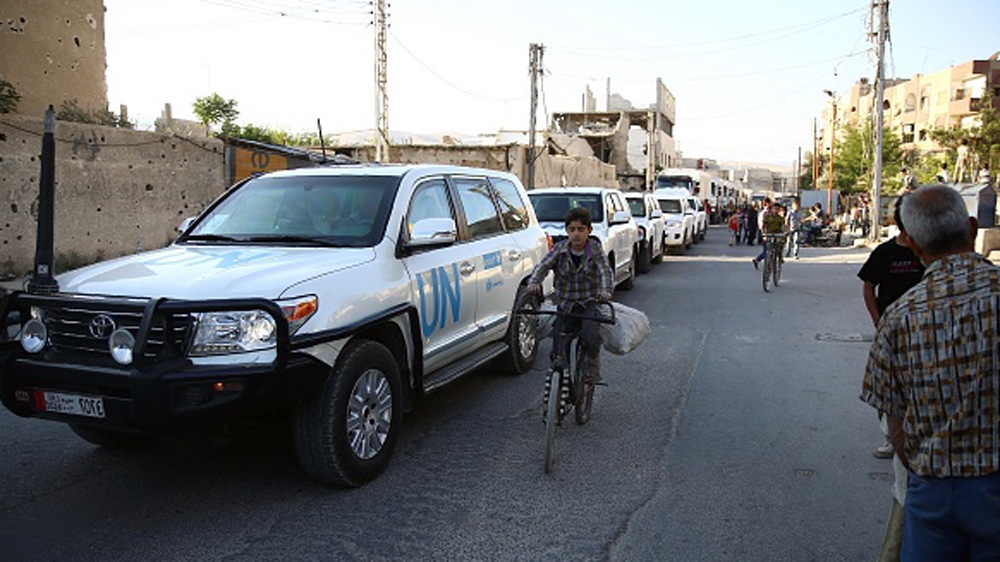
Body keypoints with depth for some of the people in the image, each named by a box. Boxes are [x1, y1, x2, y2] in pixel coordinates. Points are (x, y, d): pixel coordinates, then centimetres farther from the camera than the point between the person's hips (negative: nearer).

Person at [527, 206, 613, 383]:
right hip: (565, 305, 2)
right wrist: (534, 283, -35)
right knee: (558, 341, -5)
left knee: (590, 335, -25)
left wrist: (605, 291, -40)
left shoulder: (595, 250, -6)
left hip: (589, 303, -2)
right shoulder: (560, 249, -2)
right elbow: (543, 266, -13)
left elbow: (605, 272, -19)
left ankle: (593, 367, 2)